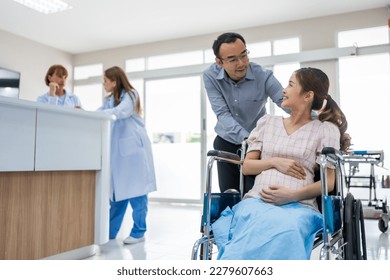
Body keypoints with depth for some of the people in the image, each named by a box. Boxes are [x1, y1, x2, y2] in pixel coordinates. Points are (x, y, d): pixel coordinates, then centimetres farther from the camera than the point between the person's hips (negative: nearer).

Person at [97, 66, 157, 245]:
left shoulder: (130, 95, -5)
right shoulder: (109, 100, 17)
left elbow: (119, 112, -21)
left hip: (133, 149, -7)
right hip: (117, 150, 7)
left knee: (135, 191, -2)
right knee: (117, 190, 9)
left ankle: (138, 232, 7)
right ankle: (111, 231, 18)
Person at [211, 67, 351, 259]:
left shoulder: (326, 129, 10)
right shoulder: (267, 122, 20)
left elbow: (328, 182, 4)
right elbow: (246, 167, 17)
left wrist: (292, 195, -13)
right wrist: (274, 162, -2)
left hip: (298, 205, -2)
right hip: (257, 200, 2)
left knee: (285, 232, -40)